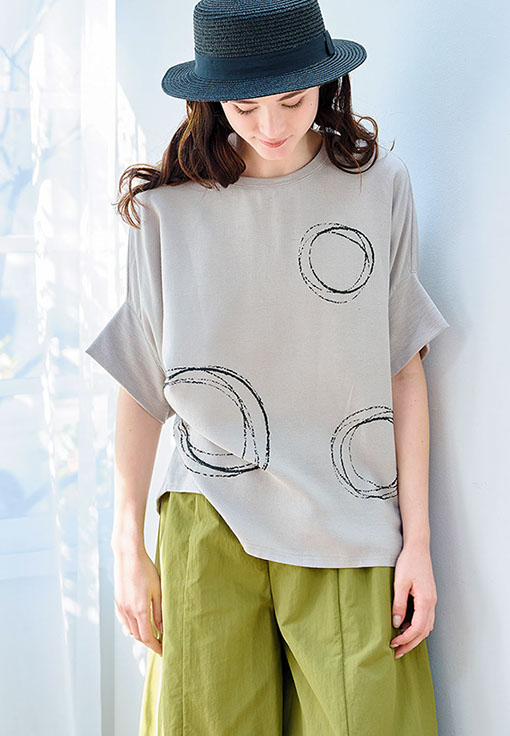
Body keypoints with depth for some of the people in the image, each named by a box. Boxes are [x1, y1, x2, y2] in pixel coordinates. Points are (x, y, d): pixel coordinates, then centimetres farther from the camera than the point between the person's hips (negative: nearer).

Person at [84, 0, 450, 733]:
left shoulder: (379, 184, 0)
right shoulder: (167, 206, -1)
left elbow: (403, 367, 1)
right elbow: (141, 382, 4)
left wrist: (417, 538, 0)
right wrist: (129, 545, 5)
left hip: (352, 531, 0)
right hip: (209, 527, 0)